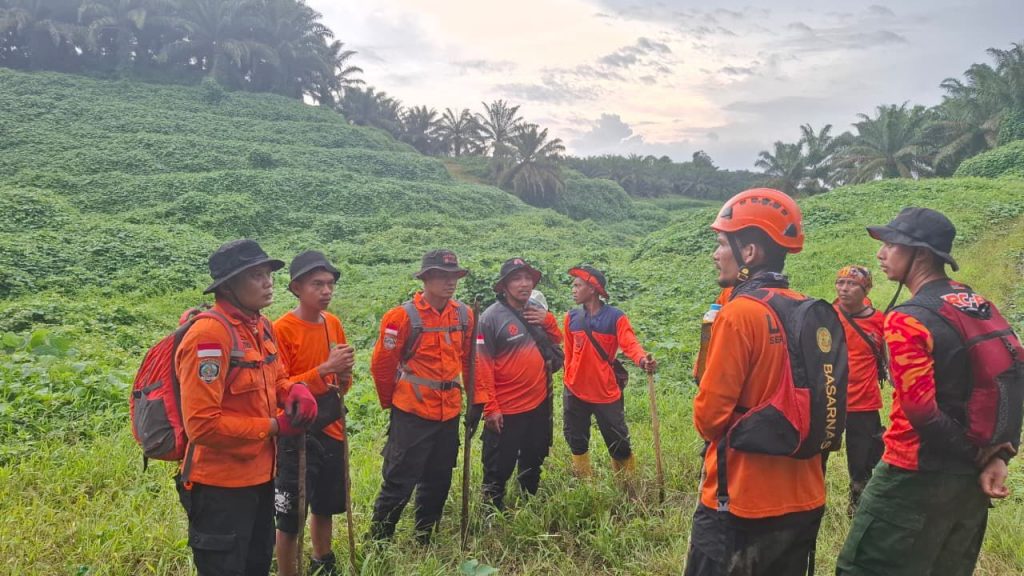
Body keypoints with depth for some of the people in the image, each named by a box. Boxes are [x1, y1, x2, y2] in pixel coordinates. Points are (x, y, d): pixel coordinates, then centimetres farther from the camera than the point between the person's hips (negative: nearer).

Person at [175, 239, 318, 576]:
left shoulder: (261, 326, 4)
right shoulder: (209, 334, -24)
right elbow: (201, 424, -28)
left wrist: (295, 390, -7)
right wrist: (274, 426, -20)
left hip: (259, 476, 9)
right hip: (221, 486, -9)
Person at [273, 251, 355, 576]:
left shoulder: (333, 323, 5)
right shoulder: (282, 329, -15)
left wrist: (344, 377, -8)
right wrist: (323, 370, -26)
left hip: (330, 430, 7)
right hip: (297, 436, -7)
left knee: (326, 506, 20)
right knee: (290, 516, 1)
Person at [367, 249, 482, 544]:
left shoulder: (464, 314, 3)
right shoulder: (404, 316, -14)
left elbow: (470, 360, 13)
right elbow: (382, 363, -7)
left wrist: (480, 397, 9)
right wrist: (390, 402, 4)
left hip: (449, 413, 6)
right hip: (412, 414, -6)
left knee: (438, 483, 16)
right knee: (399, 483, 1)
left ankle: (424, 541, 33)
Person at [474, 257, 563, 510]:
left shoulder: (537, 312, 6)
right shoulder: (491, 317, -15)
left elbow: (556, 341, 15)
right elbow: (482, 365, -17)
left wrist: (549, 321, -6)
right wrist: (490, 407, -18)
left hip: (539, 404, 7)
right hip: (506, 410, -7)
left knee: (534, 461, 23)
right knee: (498, 469, 5)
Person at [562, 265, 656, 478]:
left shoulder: (615, 317, -10)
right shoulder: (572, 317, 1)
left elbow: (630, 343, -24)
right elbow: (569, 353, 8)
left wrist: (642, 359, -44)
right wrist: (569, 380, 5)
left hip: (606, 393, -4)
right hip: (575, 392, 4)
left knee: (618, 443, 5)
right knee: (577, 442, 16)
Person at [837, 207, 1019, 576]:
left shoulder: (906, 320, -20)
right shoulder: (982, 306, 5)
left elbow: (921, 412, -22)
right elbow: (1012, 380, 8)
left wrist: (979, 457, -8)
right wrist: (998, 455, 0)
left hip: (916, 477, -8)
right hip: (971, 478, 8)